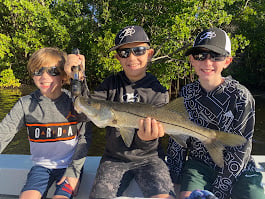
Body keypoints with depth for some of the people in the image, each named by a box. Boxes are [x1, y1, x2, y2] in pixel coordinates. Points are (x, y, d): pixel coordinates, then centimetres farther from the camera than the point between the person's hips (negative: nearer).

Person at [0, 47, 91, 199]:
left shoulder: (73, 101, -9)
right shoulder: (25, 104, -5)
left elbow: (84, 137, -5)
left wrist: (74, 170, -9)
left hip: (70, 165, -1)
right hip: (42, 166, 2)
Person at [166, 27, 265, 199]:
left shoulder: (241, 96, -12)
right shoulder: (187, 93, -4)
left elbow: (239, 148, -12)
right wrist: (176, 178, 1)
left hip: (238, 168, 0)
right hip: (199, 164, 1)